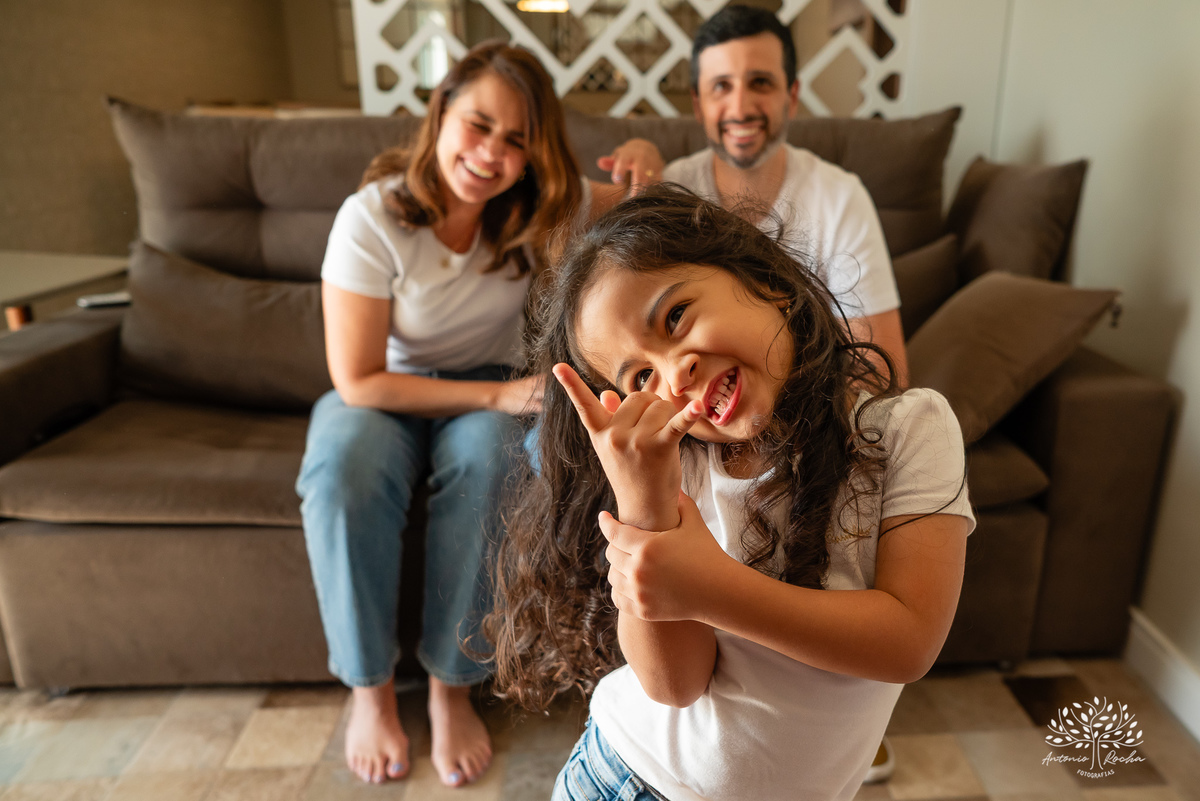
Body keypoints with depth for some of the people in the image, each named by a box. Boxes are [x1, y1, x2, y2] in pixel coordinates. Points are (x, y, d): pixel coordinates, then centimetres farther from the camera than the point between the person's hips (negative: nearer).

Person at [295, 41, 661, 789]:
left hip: (488, 393, 2)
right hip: (383, 396, -1)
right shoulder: (372, 218, -19)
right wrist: (499, 396, -24)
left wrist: (645, 164, -19)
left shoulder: (534, 205, -9)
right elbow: (359, 382, -19)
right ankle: (371, 688, -11)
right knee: (346, 467, -35)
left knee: (487, 457, -35)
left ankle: (453, 686, -15)